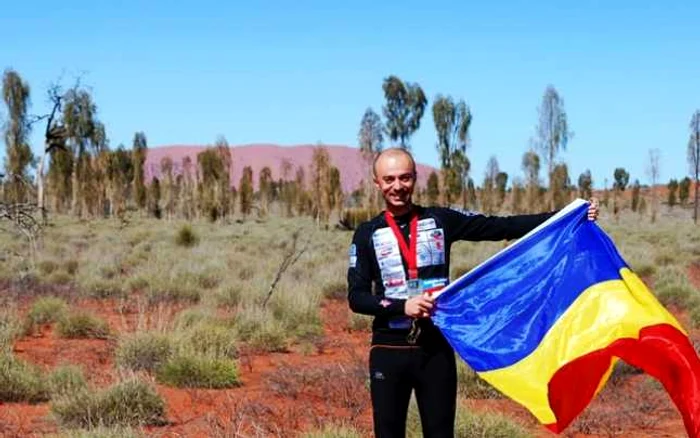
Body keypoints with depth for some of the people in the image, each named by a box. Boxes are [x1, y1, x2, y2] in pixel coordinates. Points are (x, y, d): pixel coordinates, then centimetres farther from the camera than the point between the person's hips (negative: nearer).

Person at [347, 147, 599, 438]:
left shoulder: (439, 220, 4)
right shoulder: (367, 234, 3)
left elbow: (501, 227, -2)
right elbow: (356, 297, -3)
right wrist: (402, 306, -19)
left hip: (436, 348, 0)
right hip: (389, 351, 0)